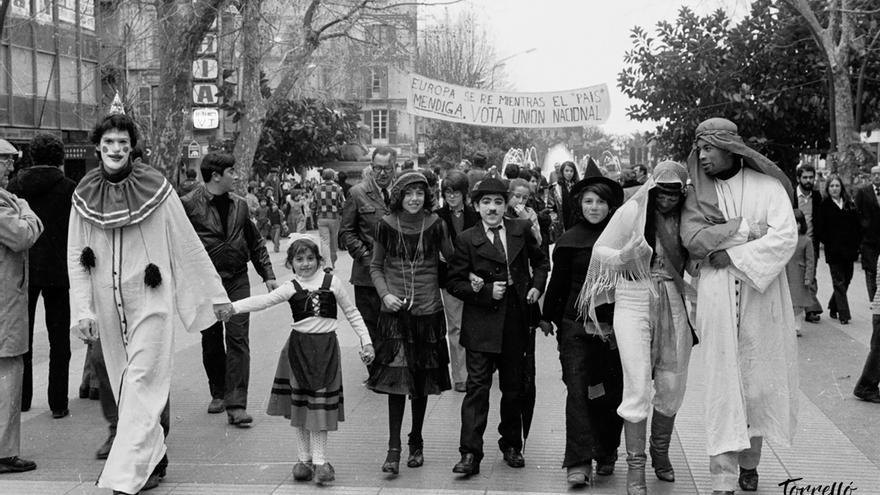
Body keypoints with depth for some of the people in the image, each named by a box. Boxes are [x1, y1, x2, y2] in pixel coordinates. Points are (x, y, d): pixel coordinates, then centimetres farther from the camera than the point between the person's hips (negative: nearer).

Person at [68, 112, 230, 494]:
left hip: (150, 300, -4)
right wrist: (83, 311, -3)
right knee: (123, 385, 10)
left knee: (142, 384, -7)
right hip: (107, 304, 4)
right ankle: (154, 459, 24)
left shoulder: (155, 188, -6)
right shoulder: (84, 195, 2)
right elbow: (75, 257, 4)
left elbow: (188, 245, -2)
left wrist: (215, 293, 1)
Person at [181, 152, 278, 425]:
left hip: (237, 280, 3)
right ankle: (218, 394, 27)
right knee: (211, 340, 8)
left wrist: (268, 275, 13)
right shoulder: (189, 204, -6)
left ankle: (236, 405, -7)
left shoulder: (239, 205, 10)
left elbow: (255, 243, 18)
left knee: (237, 337, -6)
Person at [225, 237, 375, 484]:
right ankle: (304, 458, 18)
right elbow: (264, 300, -14)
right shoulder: (290, 288, -1)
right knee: (300, 403, 7)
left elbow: (352, 313, 7)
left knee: (322, 403, 0)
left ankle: (319, 460, 8)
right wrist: (233, 307, -28)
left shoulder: (331, 282, 0)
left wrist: (365, 341, 3)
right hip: (299, 347, 1)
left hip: (326, 346, -1)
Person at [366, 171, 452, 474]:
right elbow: (376, 266, 8)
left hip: (428, 311, 1)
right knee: (395, 377, -7)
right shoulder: (386, 225, -1)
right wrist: (385, 295, -6)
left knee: (421, 380, 8)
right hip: (394, 312, -1)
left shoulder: (434, 224, -2)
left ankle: (416, 442, 24)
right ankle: (393, 448, -2)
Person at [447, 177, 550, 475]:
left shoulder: (522, 230, 6)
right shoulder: (466, 240, -2)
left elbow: (541, 261, 21)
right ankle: (470, 454, -4)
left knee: (514, 388, 12)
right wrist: (486, 291, -14)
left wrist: (536, 286, 5)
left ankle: (511, 446, 28)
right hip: (481, 326, -3)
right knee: (477, 387, -6)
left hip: (516, 323, 3)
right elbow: (454, 283, -2)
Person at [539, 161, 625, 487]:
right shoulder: (569, 240, 2)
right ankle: (578, 463, -7)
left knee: (612, 392, 7)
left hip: (614, 324, 1)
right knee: (577, 390, -7)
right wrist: (547, 317, 14)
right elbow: (558, 282, 10)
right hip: (576, 324, -1)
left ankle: (606, 455, 23)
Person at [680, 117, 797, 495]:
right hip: (717, 300, 1)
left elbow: (786, 236, -10)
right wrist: (748, 227, -11)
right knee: (723, 383, -3)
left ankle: (749, 462, 22)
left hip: (761, 297, 0)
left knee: (759, 381, 5)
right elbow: (692, 240, -8)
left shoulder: (768, 186, 1)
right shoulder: (699, 194, 7)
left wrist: (732, 255, -13)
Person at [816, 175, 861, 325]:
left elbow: (857, 226, 10)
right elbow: (820, 229, -3)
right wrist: (828, 243, -11)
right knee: (839, 282, -4)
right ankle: (844, 314, -2)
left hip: (849, 249, 4)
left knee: (846, 279, 10)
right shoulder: (824, 206, 0)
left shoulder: (850, 205, 11)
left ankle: (833, 307, 28)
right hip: (833, 250, -4)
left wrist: (857, 244, 1)